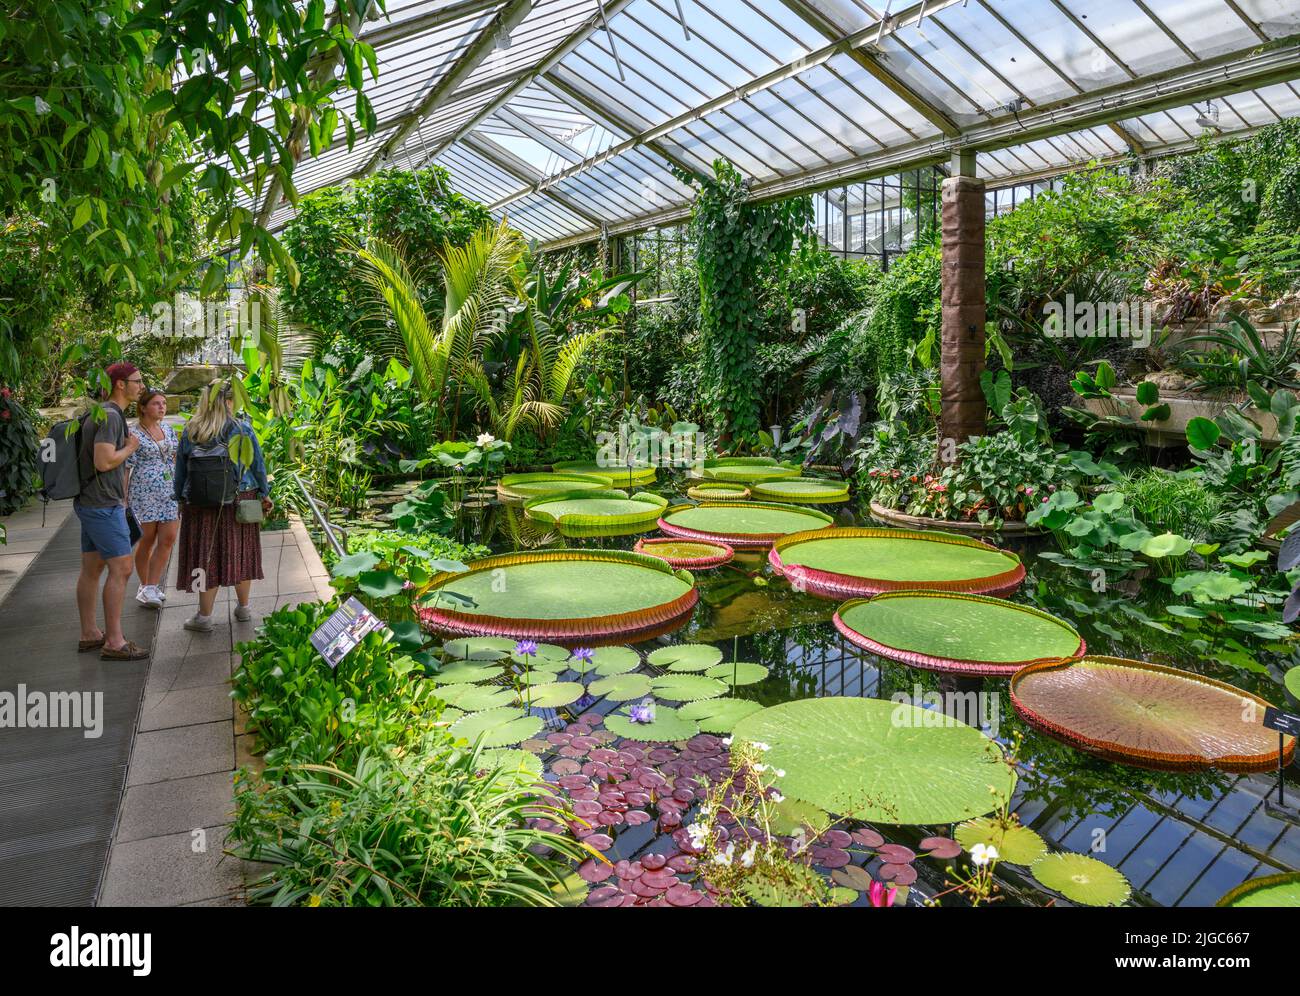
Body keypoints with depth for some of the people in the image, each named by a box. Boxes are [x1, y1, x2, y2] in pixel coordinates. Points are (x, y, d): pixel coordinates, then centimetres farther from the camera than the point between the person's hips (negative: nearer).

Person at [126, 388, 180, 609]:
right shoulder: (133, 434, -5)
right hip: (144, 493, -5)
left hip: (170, 492, 5)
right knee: (147, 540, 4)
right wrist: (123, 498, -8)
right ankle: (145, 585, 19)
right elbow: (125, 468, -5)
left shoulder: (168, 429, 12)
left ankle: (151, 588, 2)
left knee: (168, 539, -4)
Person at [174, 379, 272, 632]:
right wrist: (264, 494, 12)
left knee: (207, 555, 5)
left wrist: (181, 498, 16)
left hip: (201, 503, 0)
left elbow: (181, 469, 5)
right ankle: (244, 608, 25)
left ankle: (204, 617, 11)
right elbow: (257, 466, 1)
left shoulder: (189, 433, -3)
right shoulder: (243, 430, -5)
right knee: (240, 552, 12)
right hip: (240, 500, 0)